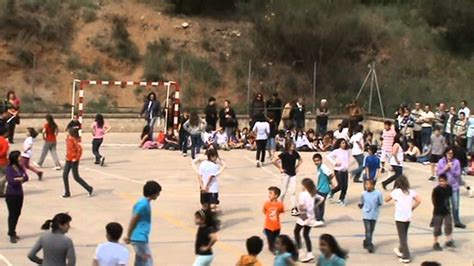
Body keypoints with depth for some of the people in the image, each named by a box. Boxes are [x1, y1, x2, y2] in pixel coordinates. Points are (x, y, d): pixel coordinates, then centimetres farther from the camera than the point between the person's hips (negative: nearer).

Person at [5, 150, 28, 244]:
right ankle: (12, 235, 2)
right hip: (11, 194, -6)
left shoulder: (20, 168, 8)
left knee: (17, 213, 11)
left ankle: (12, 232, 25)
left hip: (19, 193, 6)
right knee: (12, 214, -3)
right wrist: (21, 179, -10)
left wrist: (19, 179, -18)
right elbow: (11, 181, -19)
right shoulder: (8, 169, -11)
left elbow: (26, 177, -1)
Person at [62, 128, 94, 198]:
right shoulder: (69, 139, 7)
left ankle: (89, 188, 13)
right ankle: (67, 193, 13)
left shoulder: (73, 140, -20)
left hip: (73, 161, -9)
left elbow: (80, 149, -28)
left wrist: (77, 158, -22)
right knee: (64, 176, 6)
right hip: (68, 160, 9)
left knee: (76, 177, 0)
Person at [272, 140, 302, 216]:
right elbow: (274, 161, -20)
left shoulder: (295, 153, 3)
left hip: (293, 174, 5)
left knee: (293, 191, -2)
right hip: (286, 174, -5)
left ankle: (294, 209, -5)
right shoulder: (284, 154, -14)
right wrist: (280, 168, -13)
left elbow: (300, 160, 23)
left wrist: (296, 167, 11)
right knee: (284, 191, 3)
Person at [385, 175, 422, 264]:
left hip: (399, 217, -4)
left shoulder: (395, 192, -8)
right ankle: (401, 250, 39)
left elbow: (386, 199, 0)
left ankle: (406, 257, -1)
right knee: (404, 235, 22)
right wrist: (412, 208, 7)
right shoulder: (411, 192, 1)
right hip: (408, 217, 4)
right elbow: (419, 201, -5)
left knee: (402, 237, 1)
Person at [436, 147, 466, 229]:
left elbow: (458, 174, -6)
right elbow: (438, 173, -3)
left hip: (454, 186, 0)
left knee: (455, 205, 4)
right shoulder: (441, 161, -2)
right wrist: (445, 169, -17)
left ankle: (457, 222, 16)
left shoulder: (456, 162, -4)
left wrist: (451, 168, -20)